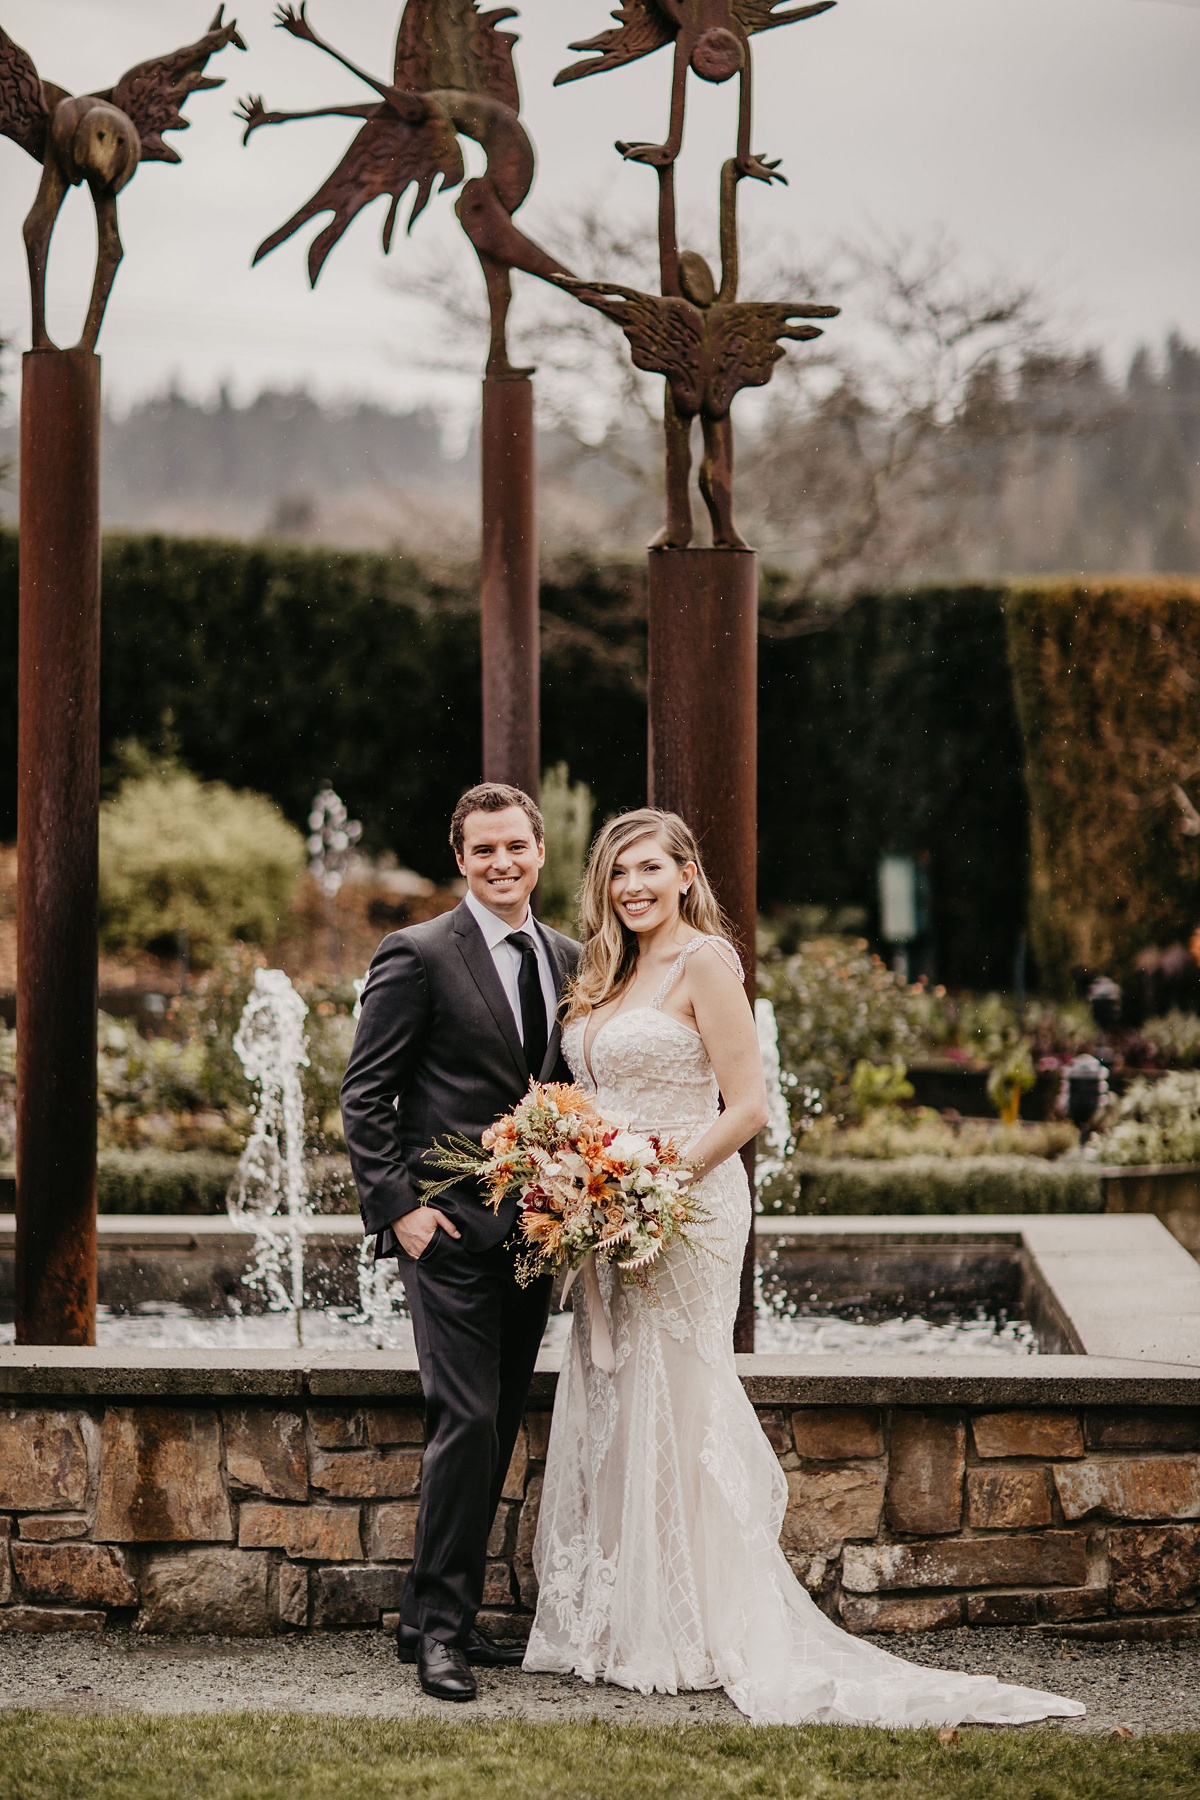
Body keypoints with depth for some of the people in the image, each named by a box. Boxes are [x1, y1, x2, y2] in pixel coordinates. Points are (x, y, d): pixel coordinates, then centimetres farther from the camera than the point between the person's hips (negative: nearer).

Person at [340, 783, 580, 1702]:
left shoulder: (568, 960, 13)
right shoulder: (418, 955, -5)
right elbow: (365, 1095, -6)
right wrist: (397, 1206, -13)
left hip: (535, 1231, 6)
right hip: (450, 1229, -6)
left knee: (499, 1427, 9)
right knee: (466, 1420, -12)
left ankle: (448, 1614, 17)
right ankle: (439, 1626, -4)